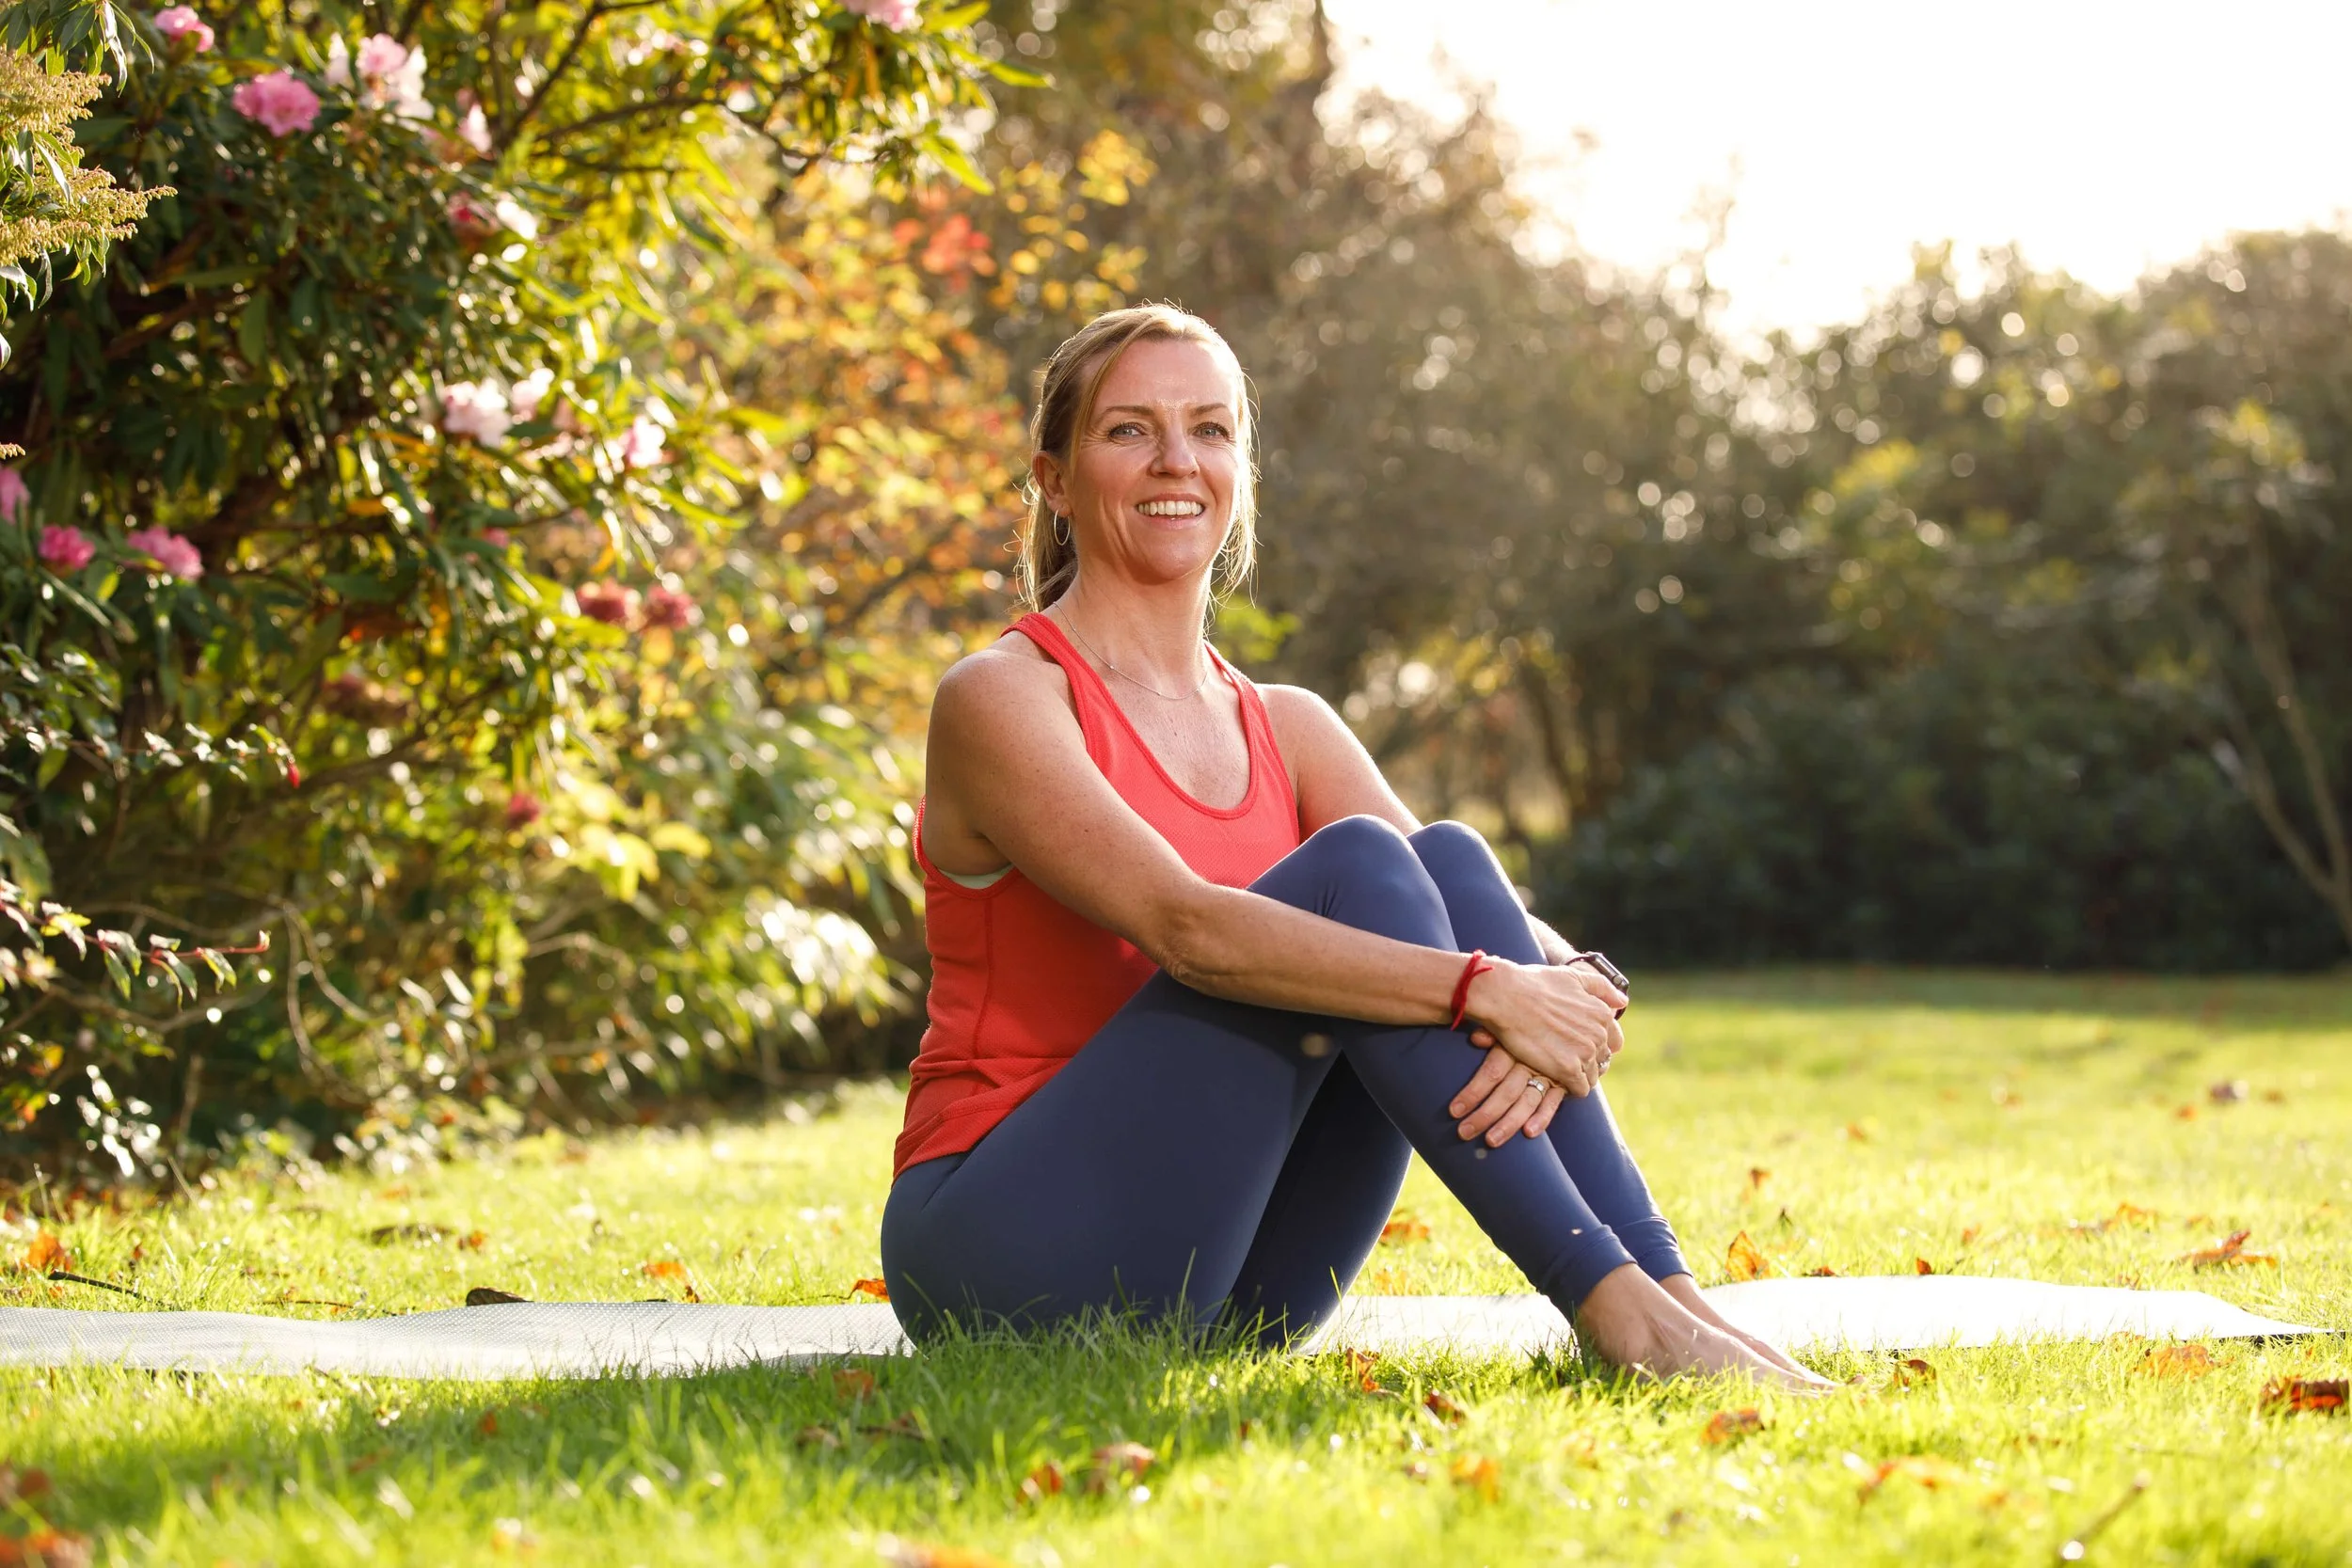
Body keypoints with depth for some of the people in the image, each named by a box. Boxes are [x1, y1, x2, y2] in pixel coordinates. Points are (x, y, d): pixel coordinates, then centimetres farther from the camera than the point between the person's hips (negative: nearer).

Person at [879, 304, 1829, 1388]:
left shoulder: (1287, 731, 14)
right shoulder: (1001, 699, -7)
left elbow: (1438, 910, -2)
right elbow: (1184, 928, -23)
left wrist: (1541, 999, -26)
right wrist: (1486, 991, -30)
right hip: (1010, 1252, -6)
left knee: (1449, 858, -14)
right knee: (1351, 867, -22)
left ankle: (1666, 1293, -24)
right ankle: (1613, 1305, -29)